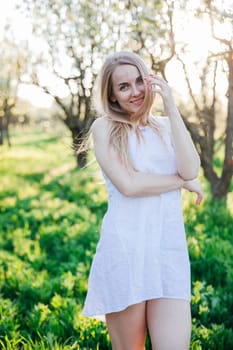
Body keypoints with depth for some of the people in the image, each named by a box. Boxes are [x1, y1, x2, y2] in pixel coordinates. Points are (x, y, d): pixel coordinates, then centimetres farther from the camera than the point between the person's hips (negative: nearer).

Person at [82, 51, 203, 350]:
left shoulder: (165, 126, 14)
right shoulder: (104, 127, 2)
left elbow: (191, 169, -5)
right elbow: (128, 184, -11)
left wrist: (171, 107, -3)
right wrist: (183, 181, -1)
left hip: (170, 250, 3)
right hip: (125, 248, -3)